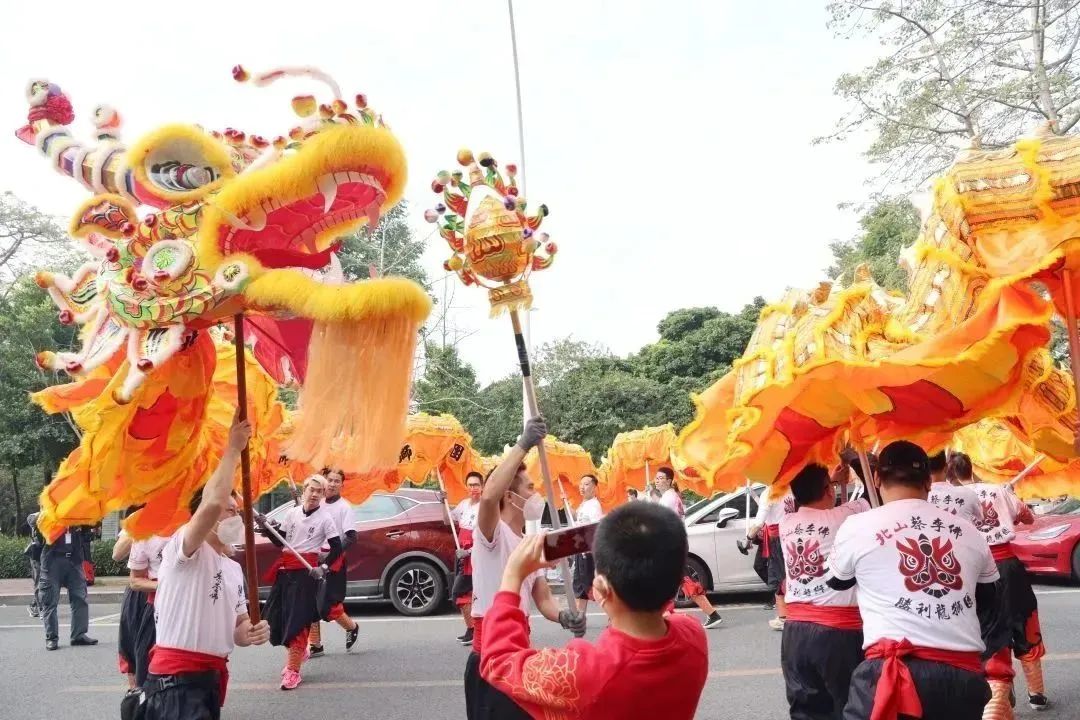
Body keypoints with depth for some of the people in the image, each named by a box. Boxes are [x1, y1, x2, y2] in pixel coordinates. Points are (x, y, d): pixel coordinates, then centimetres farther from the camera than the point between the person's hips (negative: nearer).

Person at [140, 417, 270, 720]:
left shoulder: (234, 569, 16)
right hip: (176, 678, -9)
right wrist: (233, 449, -20)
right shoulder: (182, 547, -9)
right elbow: (213, 503, -29)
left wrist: (251, 632, -2)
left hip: (213, 676, 9)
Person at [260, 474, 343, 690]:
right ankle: (297, 652, 33)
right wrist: (267, 528, -4)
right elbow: (279, 541, 11)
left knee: (298, 619, -7)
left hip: (307, 570, -5)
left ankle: (293, 670, 1)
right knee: (275, 614, 8)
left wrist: (324, 567, -16)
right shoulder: (292, 513, 8)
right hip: (285, 568, 5)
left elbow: (337, 548, -4)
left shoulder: (325, 518, -3)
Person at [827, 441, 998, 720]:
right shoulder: (969, 531, 13)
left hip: (892, 671, -4)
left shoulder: (857, 527, 2)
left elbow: (836, 581, 21)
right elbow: (988, 609, 22)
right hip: (964, 675, 5)